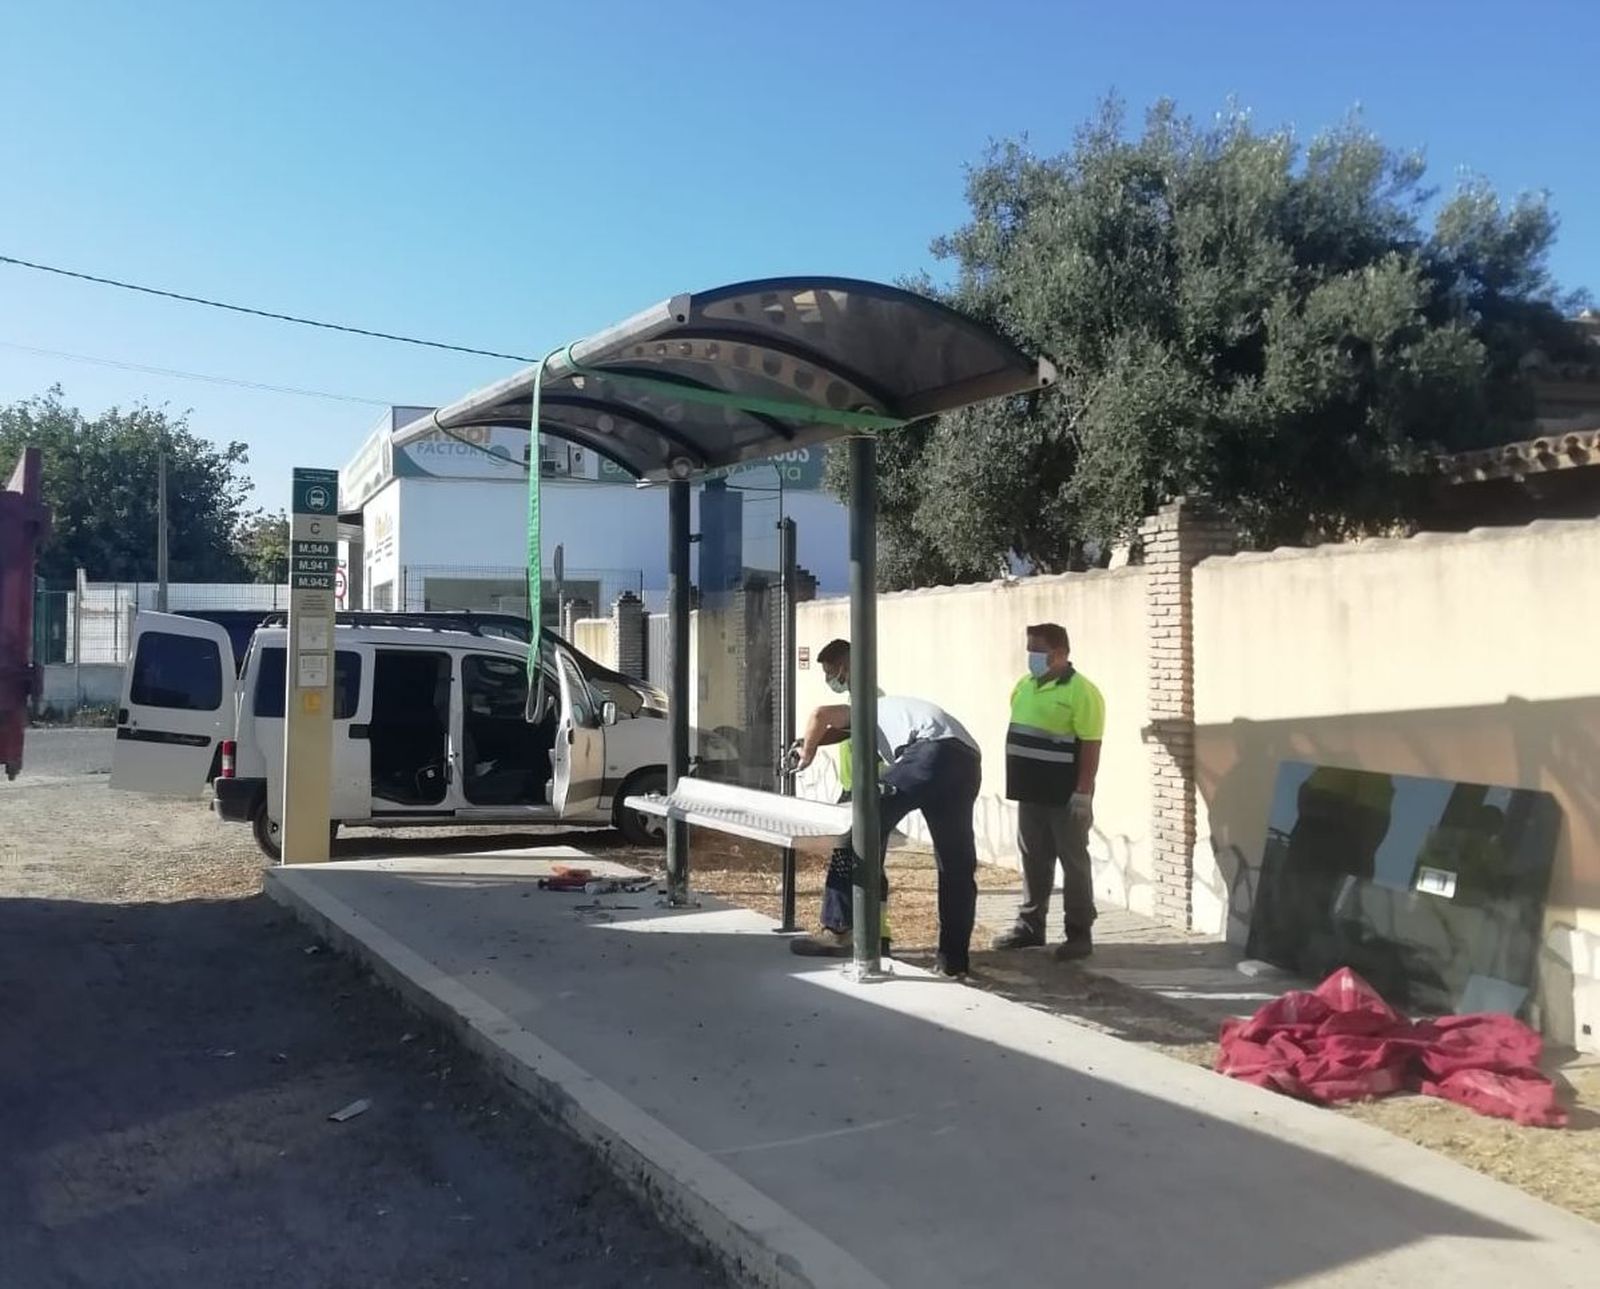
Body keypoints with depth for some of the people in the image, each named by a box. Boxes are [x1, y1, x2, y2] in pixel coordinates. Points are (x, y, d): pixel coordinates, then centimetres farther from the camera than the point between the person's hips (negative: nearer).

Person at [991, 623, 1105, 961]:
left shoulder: (1081, 691, -14)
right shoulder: (1024, 686, 11)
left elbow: (1090, 746, -17)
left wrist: (1083, 792, -21)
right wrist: (1015, 781, 16)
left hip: (1065, 795, -7)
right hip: (1031, 792, 7)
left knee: (1074, 862, 1)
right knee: (1033, 860, 14)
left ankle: (1079, 934, 7)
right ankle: (1030, 925, 23)